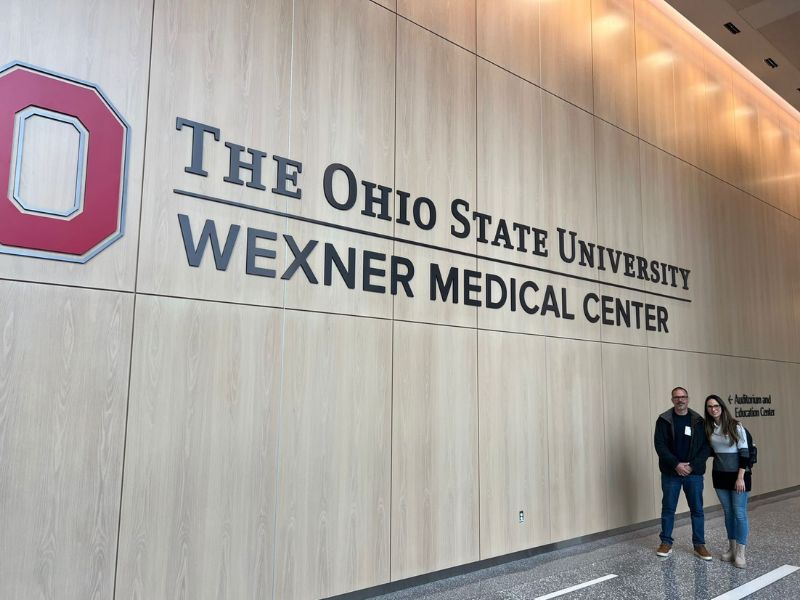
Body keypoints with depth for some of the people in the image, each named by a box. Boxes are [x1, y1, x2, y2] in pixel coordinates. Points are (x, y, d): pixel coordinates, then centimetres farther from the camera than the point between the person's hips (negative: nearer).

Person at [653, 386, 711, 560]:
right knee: (668, 508, 7)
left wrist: (693, 466, -12)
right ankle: (666, 543, 19)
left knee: (697, 509, 6)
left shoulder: (698, 421, 1)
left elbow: (706, 446, -1)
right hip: (670, 473, -1)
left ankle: (699, 545, 17)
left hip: (694, 473, 1)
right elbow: (660, 445, -7)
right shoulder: (664, 420, -3)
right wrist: (676, 464, -16)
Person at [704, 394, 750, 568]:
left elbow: (744, 453, -12)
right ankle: (731, 549, 22)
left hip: (737, 475, -4)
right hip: (720, 475, 5)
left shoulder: (735, 426, -11)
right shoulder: (708, 428, 2)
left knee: (739, 513, -3)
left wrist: (740, 477, -16)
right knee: (728, 512, 11)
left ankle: (740, 553, 4)